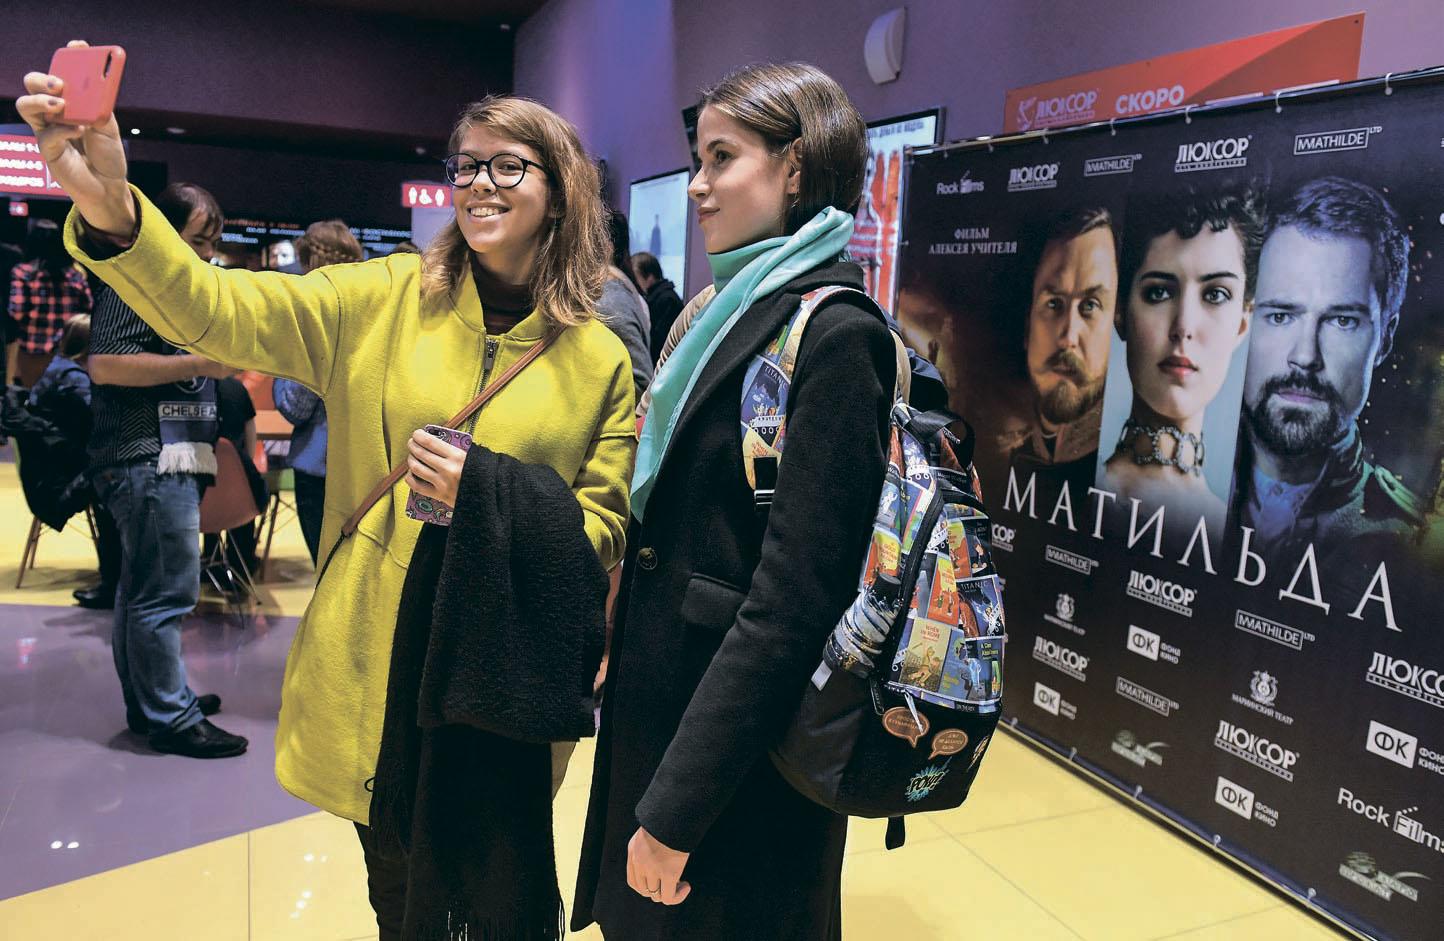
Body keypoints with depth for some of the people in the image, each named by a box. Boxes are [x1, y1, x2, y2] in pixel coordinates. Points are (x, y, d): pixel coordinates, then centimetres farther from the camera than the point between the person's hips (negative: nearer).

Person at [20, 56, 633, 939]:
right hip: (371, 659, 1)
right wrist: (108, 206, -31)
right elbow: (216, 310, -13)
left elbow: (605, 525, -1)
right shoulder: (383, 300, -1)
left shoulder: (601, 361, -3)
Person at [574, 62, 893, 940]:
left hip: (741, 754, -8)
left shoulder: (836, 334, -19)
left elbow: (792, 597, -23)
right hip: (662, 703, 8)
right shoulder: (730, 311, 8)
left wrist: (677, 803, -19)